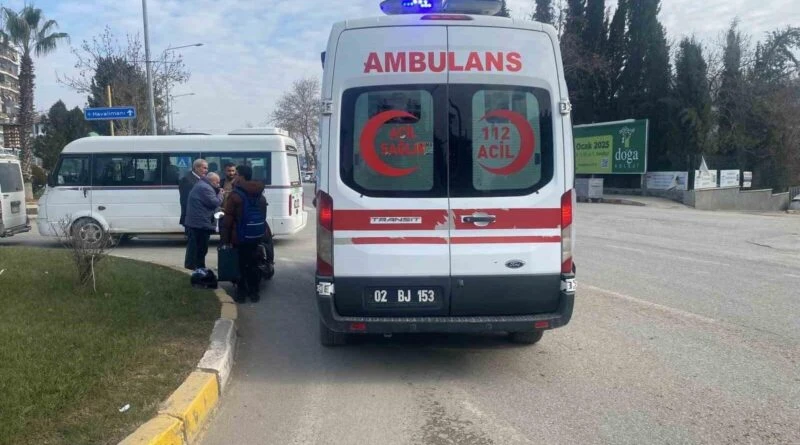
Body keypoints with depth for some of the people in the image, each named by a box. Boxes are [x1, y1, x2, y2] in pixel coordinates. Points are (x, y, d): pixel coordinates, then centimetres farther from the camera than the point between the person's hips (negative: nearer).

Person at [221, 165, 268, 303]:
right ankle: (253, 291, 17)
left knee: (241, 264, 6)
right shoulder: (260, 195, 7)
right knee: (253, 263, 14)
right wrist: (264, 233, 19)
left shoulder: (235, 195, -14)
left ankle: (241, 292, 9)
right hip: (257, 235, 5)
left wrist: (225, 239, -9)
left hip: (241, 236, -5)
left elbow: (228, 219, -13)